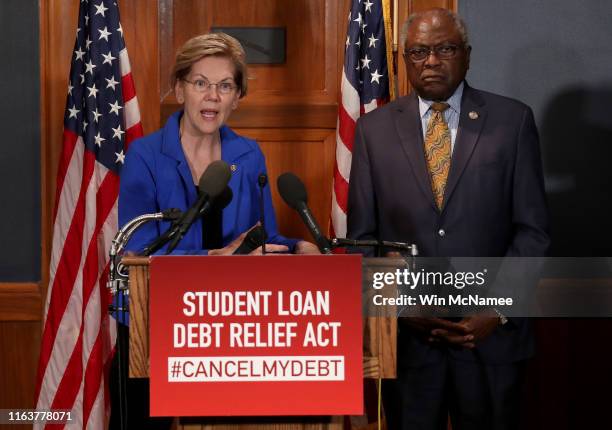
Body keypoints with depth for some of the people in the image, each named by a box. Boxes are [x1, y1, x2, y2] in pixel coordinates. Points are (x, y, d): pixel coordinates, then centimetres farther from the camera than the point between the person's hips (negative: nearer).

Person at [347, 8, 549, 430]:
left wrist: (498, 309, -10)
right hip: (406, 332, 1)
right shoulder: (375, 128, 3)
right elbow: (362, 234, 4)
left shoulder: (513, 120, 0)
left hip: (491, 331, -1)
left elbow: (532, 229, -1)